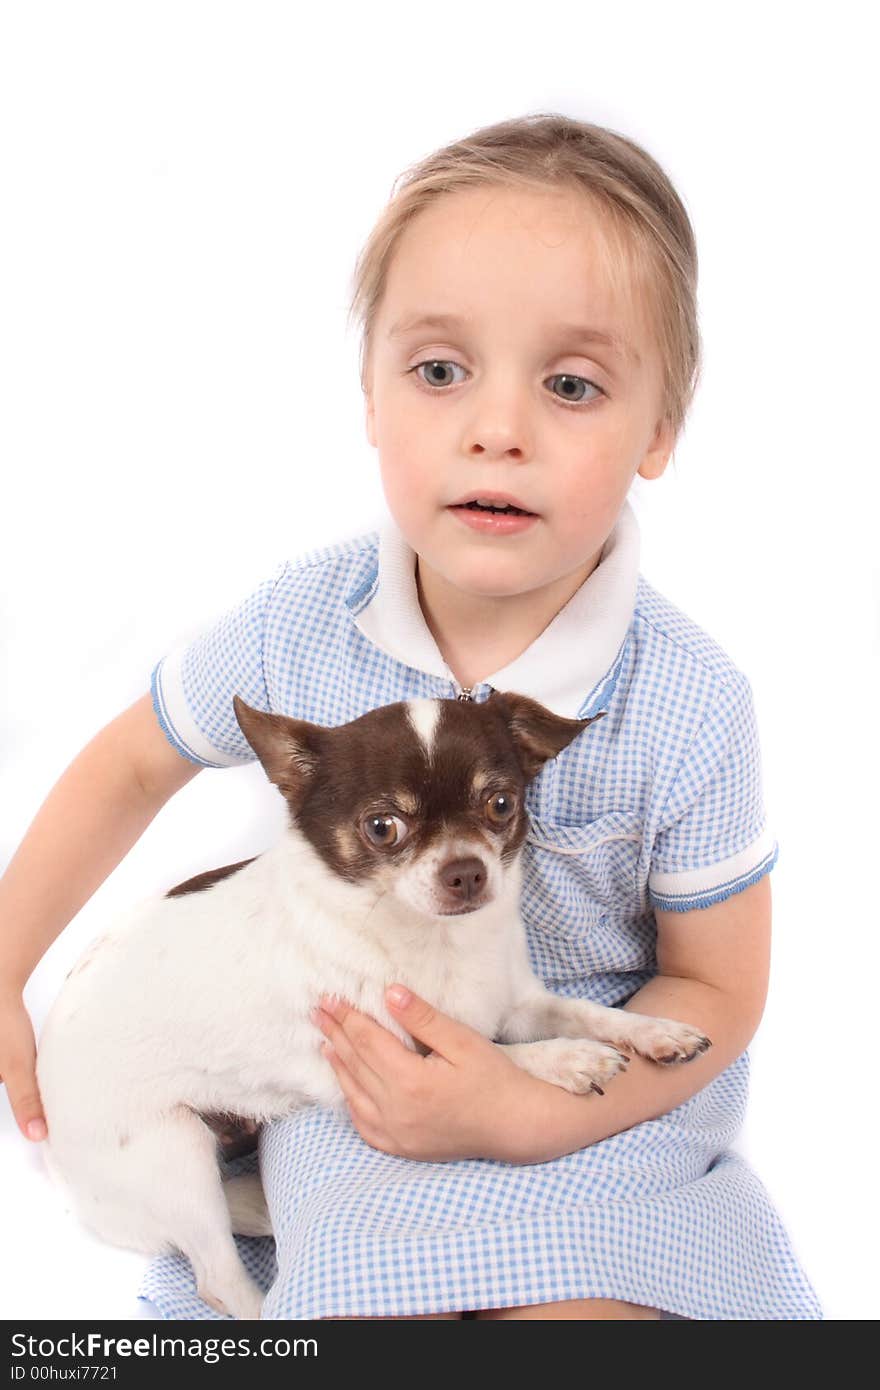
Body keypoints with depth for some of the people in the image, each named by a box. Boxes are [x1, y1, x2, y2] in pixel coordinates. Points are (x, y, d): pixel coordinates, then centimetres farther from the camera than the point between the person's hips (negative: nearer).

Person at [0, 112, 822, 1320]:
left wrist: (523, 1115, -22)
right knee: (375, 1299, -22)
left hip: (598, 1087, -1)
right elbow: (130, 765, 5)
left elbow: (717, 989, -8)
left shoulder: (686, 709, -20)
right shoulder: (301, 627, -14)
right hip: (359, 1069, 1)